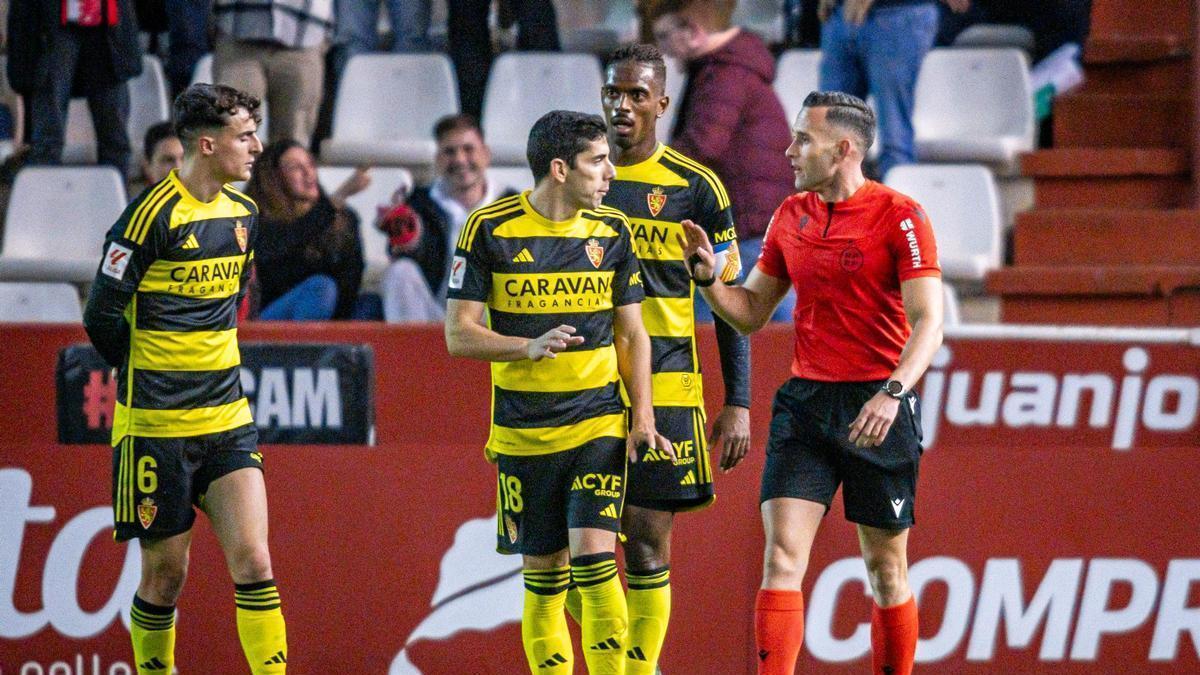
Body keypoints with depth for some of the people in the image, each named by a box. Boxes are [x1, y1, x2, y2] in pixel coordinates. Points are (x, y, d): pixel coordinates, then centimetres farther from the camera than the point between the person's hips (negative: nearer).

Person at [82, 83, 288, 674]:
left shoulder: (243, 214, 8)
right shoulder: (154, 214, -14)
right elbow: (101, 319, -10)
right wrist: (151, 379, 4)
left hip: (227, 421, 5)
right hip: (157, 425, -5)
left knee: (253, 564, -7)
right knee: (165, 574, 3)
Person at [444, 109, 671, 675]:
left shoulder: (611, 231, 4)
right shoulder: (490, 229, -5)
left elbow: (631, 332, 12)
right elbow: (460, 334, -5)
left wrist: (642, 414, 1)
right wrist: (530, 347, -22)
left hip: (598, 424, 1)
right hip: (522, 432, -1)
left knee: (594, 556, -14)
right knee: (543, 574, 3)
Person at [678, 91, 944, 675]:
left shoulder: (899, 216, -8)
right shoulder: (791, 216, 10)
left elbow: (928, 321, -15)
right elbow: (750, 311, 17)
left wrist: (893, 392, -29)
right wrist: (707, 275, -2)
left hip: (877, 411, -4)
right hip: (804, 403, 4)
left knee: (886, 570, 5)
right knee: (781, 556, -9)